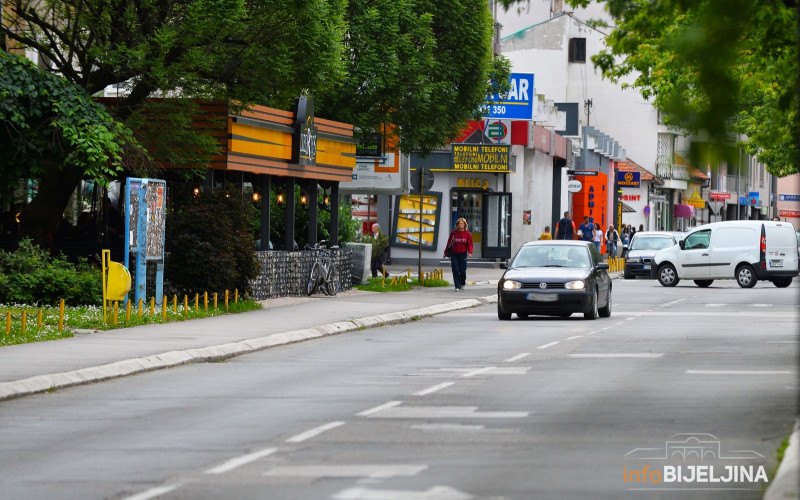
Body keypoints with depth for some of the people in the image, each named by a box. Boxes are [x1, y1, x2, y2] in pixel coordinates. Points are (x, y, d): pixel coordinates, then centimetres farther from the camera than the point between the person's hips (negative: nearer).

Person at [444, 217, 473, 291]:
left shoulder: (467, 234, 2)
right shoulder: (453, 233, 2)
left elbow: (470, 244, 2)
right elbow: (449, 243, 7)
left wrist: (470, 252, -15)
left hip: (463, 254, 0)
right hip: (454, 254, 0)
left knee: (462, 270, 0)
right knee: (455, 271, -6)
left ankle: (463, 283, 28)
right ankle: (457, 286, -3)